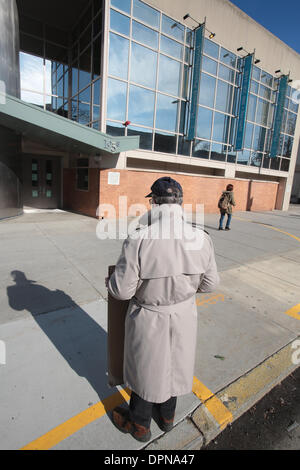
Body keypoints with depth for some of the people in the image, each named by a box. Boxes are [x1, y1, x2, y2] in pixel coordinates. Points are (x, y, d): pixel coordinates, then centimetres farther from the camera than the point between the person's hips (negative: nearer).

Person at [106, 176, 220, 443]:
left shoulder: (137, 241, -28)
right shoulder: (201, 239, -15)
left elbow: (122, 291, -20)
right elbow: (210, 284, -4)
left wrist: (110, 281, 2)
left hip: (149, 320, -3)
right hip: (184, 316, 4)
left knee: (146, 369, 23)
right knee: (173, 365, 28)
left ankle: (140, 425, 50)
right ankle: (167, 417, 56)